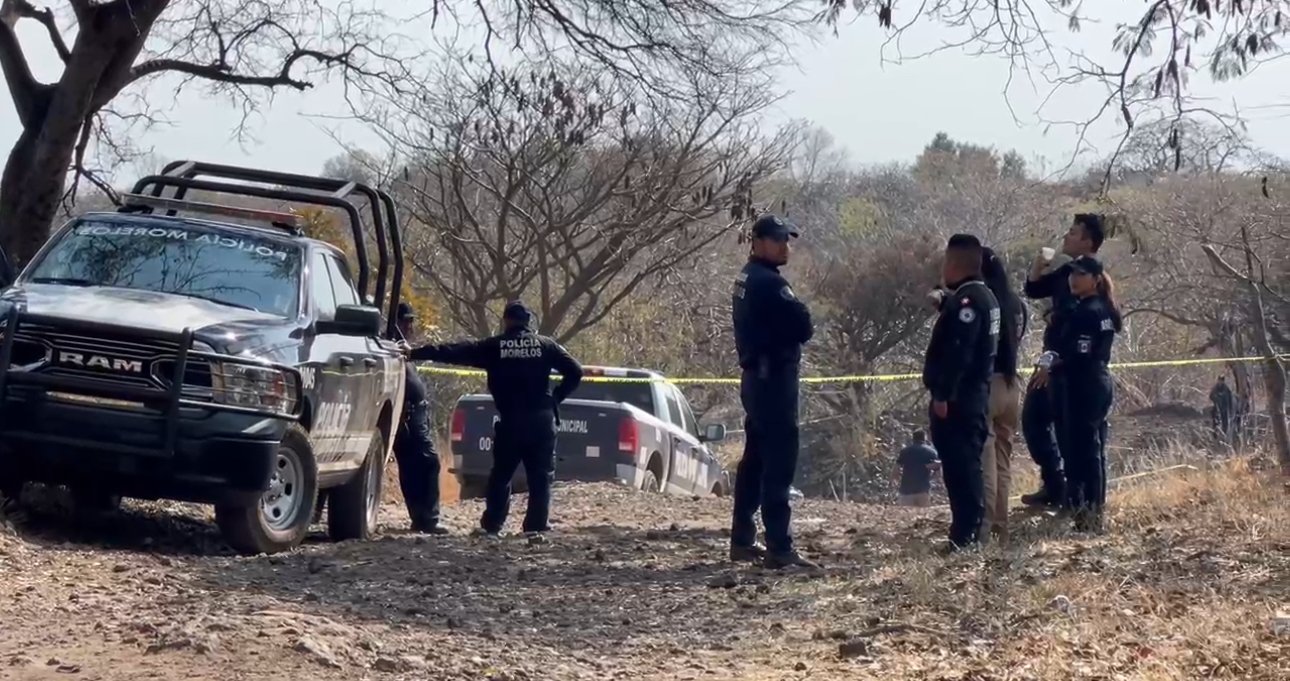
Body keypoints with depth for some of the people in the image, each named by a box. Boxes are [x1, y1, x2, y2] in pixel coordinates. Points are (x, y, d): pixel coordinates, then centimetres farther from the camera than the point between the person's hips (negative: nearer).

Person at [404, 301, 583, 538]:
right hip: (542, 420, 0)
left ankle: (491, 525, 11)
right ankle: (536, 526, 0)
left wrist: (416, 354, 5)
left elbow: (456, 352, 1)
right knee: (541, 476, 6)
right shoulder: (545, 345, 4)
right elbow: (575, 371, -1)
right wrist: (555, 398, 7)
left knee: (500, 475, 12)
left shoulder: (493, 347, 1)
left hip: (510, 421, 0)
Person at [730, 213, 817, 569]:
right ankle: (779, 548, -14)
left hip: (755, 376, 10)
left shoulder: (745, 279, 16)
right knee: (779, 464, -11)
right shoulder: (770, 283, -16)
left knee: (755, 460, 15)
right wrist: (795, 330, 1)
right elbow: (803, 326, -19)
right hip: (775, 378, -10)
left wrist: (789, 330, 6)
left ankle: (742, 541, 19)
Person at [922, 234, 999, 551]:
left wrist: (942, 394, -24)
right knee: (966, 466, 13)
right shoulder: (982, 296, 17)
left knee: (960, 466, -10)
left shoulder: (967, 300, -16)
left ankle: (964, 535, -11)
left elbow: (958, 352, -24)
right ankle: (968, 532, 17)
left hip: (957, 399, -11)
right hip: (973, 395, 11)